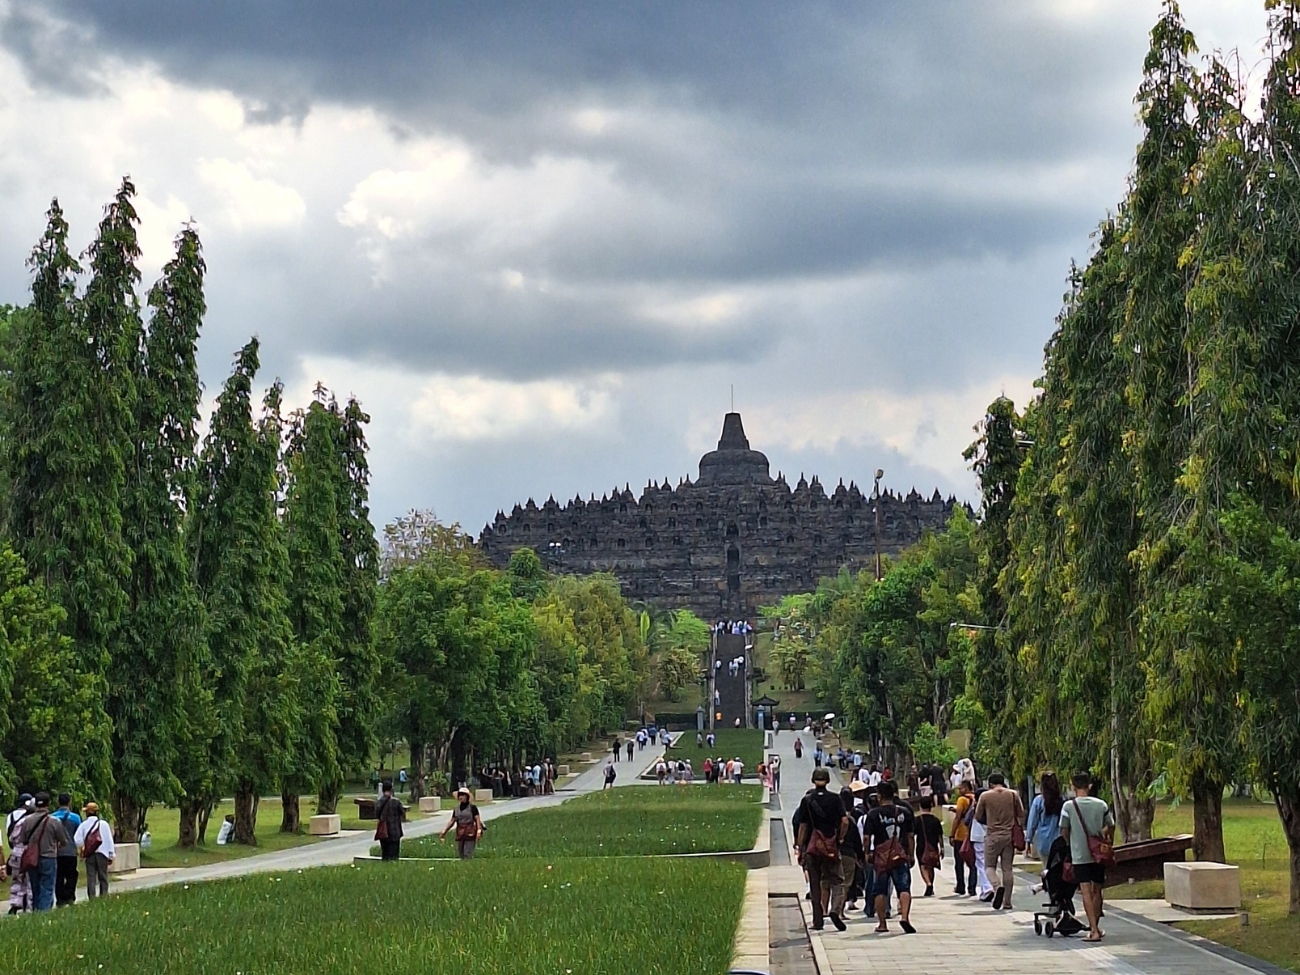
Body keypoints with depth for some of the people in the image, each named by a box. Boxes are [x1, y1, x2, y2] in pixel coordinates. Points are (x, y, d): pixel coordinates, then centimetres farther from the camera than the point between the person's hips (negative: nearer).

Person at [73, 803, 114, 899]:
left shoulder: (83, 825, 1)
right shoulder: (103, 824, 0)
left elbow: (77, 840, -9)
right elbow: (109, 840, 1)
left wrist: (82, 848, 11)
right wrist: (111, 855, 7)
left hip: (89, 855, 0)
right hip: (102, 853, 0)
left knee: (91, 877, 3)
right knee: (103, 877, 8)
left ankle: (92, 899, -3)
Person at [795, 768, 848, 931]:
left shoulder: (807, 800, 1)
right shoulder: (835, 798, -1)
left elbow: (802, 826, 0)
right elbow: (845, 821, -10)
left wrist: (800, 850, 4)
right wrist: (839, 838, 5)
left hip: (812, 847, 1)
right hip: (831, 846, -1)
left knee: (815, 884, 8)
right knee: (837, 880, 7)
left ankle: (818, 921, 8)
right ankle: (836, 909, -17)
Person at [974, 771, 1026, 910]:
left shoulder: (985, 796, -2)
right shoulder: (1013, 794, 2)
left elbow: (978, 817, 6)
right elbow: (1021, 815, 6)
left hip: (992, 836, -2)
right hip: (1009, 836, 2)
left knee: (989, 866, 9)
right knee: (1007, 868, 7)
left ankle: (997, 886, -21)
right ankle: (1007, 902, 6)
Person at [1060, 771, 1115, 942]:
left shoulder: (1069, 806, -6)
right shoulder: (1101, 805, 1)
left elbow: (1064, 831, -3)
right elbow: (1111, 828, 7)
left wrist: (1069, 848, 14)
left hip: (1079, 855, -3)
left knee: (1086, 891, -7)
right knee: (1096, 890, 16)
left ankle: (1094, 930, -17)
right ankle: (1095, 927, 26)